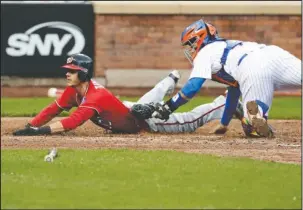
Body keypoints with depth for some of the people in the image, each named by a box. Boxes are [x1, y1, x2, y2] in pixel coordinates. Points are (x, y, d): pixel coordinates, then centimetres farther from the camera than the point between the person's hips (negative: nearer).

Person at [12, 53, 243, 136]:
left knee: (191, 121, 1)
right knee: (147, 101, 42)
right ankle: (171, 80, 69)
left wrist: (40, 131, -56)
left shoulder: (95, 97, -37)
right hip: (133, 110, 9)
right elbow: (52, 110, -9)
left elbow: (71, 122, -48)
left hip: (146, 120, -9)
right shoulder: (74, 91, -12)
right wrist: (29, 127, -24)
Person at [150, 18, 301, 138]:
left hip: (254, 72, -6)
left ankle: (255, 112, -36)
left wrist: (168, 107, 16)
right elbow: (234, 91, 48)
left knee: (252, 128, -3)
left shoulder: (205, 53, 21)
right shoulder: (228, 47, 42)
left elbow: (193, 87, 7)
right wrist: (224, 124, 55)